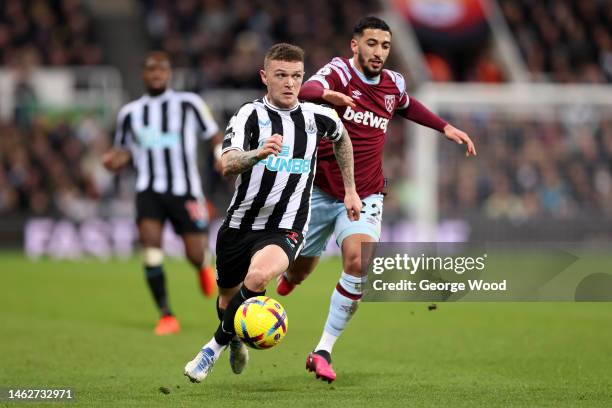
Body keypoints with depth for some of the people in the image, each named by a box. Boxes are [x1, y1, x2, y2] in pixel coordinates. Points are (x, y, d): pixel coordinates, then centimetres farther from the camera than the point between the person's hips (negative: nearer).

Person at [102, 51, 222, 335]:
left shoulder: (189, 104, 4)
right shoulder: (130, 113, 12)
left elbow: (214, 135, 10)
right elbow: (125, 152, 23)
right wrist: (113, 161, -1)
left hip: (185, 189, -1)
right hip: (149, 189, 1)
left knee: (196, 255, -5)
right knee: (150, 243, -21)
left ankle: (204, 265, 38)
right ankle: (166, 316, -14)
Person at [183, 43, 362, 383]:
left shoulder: (318, 117, 2)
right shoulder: (251, 115, -7)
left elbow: (342, 137, 28)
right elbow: (227, 164, -25)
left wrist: (350, 190, 26)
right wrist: (258, 154, -45)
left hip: (285, 230, -1)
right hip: (240, 224, 1)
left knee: (258, 276, -32)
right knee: (228, 300, 17)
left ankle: (217, 345, -11)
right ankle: (237, 341, 54)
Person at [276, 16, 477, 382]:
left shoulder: (394, 84, 3)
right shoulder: (339, 73, -14)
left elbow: (407, 106, 30)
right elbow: (308, 90, -38)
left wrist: (445, 127, 22)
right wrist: (327, 94, -61)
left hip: (364, 197, 2)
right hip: (320, 191, -2)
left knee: (358, 260, -25)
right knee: (299, 271, 12)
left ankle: (324, 351, -17)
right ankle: (287, 280, 55)